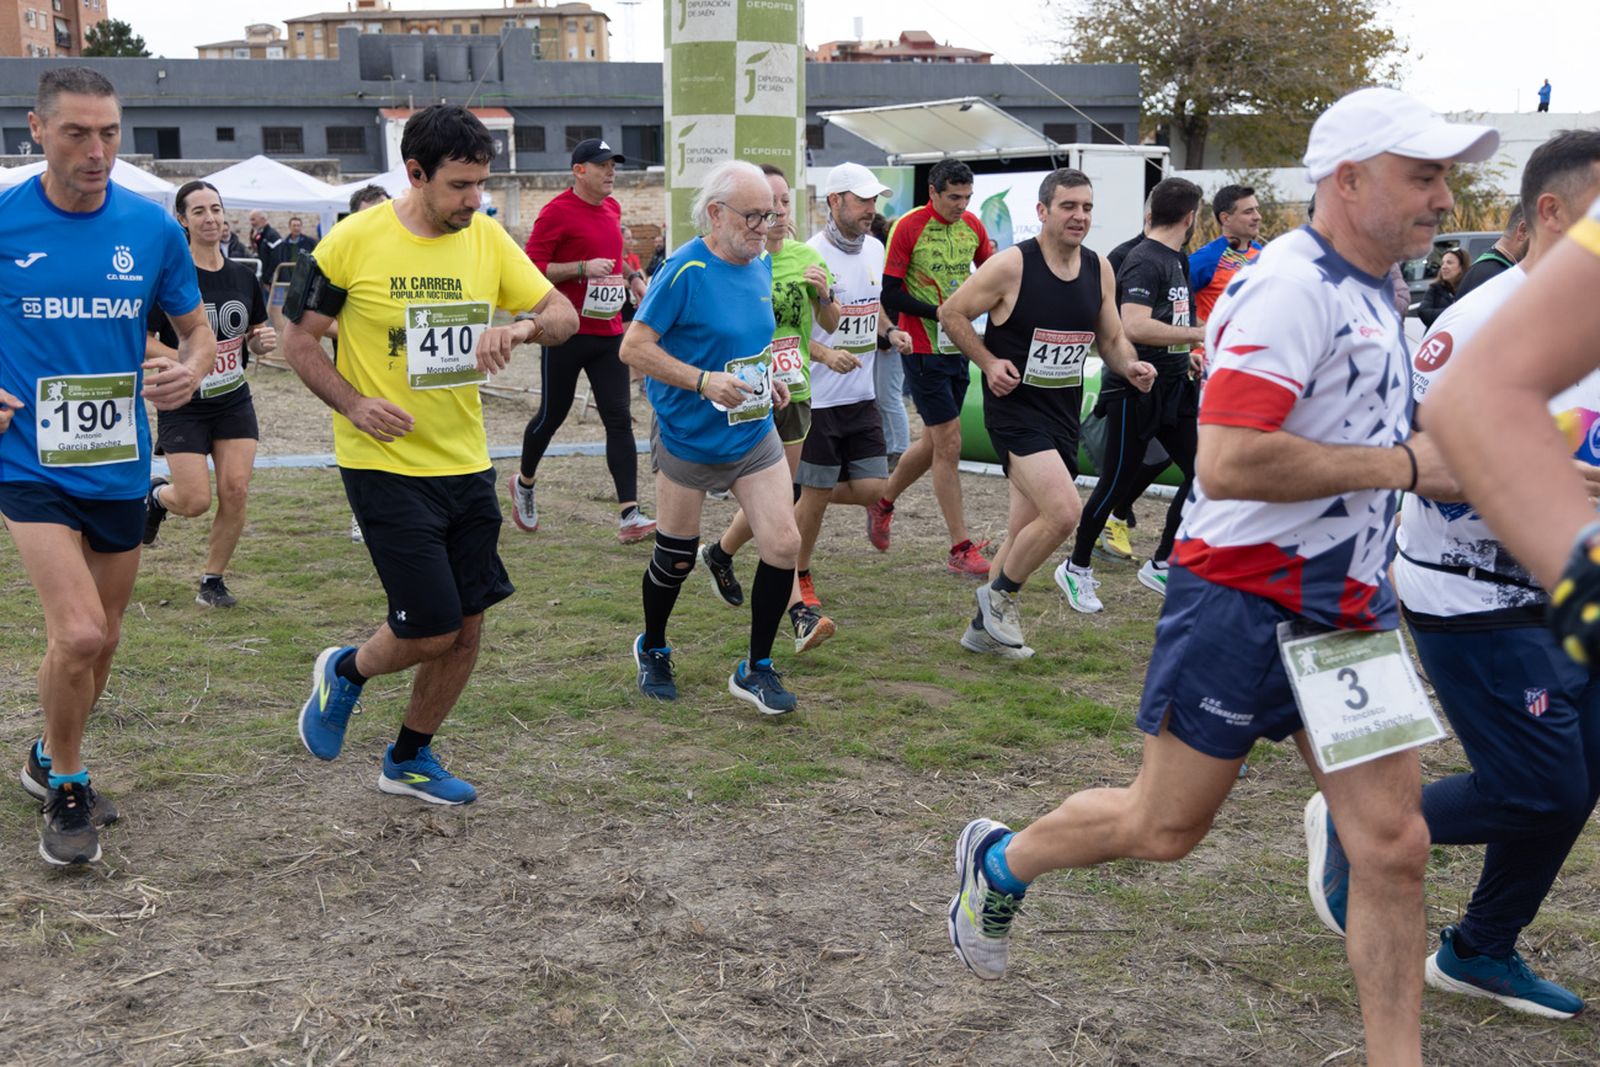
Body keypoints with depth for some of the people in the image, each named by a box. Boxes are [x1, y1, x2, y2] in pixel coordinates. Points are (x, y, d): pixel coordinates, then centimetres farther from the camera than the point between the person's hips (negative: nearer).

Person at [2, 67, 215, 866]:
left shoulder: (151, 227, -2)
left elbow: (197, 329, 9)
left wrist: (190, 369, -13)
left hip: (119, 465, 4)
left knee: (102, 640, 16)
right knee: (78, 634, -17)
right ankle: (64, 788, 9)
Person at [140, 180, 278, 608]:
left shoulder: (243, 276, 5)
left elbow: (256, 336, 16)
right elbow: (143, 340, -10)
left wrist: (264, 340, -8)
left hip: (234, 402, 4)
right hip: (184, 407, -4)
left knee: (235, 492, -6)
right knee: (196, 501, -8)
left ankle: (213, 580, 12)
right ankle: (156, 494, 30)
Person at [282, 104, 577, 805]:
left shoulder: (486, 237, 2)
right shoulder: (354, 242, -11)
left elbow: (564, 315, 4)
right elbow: (299, 340, -3)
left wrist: (520, 327, -18)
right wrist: (354, 404, -18)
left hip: (467, 463, 5)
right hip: (386, 465, -5)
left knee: (466, 629, 9)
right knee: (431, 631, -7)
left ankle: (408, 762, 30)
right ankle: (345, 672, 27)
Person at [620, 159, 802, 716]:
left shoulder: (760, 265, 4)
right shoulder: (686, 269, -18)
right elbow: (634, 347, -19)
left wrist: (766, 376, 4)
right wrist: (703, 381, -28)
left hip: (754, 434, 5)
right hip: (688, 437, -5)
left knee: (783, 544, -7)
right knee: (676, 558, 10)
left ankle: (756, 669, 10)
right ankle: (652, 650, 38)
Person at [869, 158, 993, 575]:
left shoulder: (972, 225, 5)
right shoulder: (908, 227, -12)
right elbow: (889, 294, -12)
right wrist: (938, 312, -20)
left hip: (959, 348, 7)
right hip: (923, 349, -7)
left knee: (935, 443, 15)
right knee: (949, 444, -7)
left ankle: (883, 503, 39)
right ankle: (960, 549, -2)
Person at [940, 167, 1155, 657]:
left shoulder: (1099, 270, 6)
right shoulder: (1012, 266, -12)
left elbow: (1111, 339, 15)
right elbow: (951, 313, -4)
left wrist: (1130, 366, -5)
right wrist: (989, 362, -14)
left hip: (1063, 414, 7)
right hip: (1015, 408, -7)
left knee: (1026, 530, 13)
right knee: (1065, 511, -21)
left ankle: (984, 627, 28)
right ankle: (1000, 593, 3)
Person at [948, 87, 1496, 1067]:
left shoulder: (1370, 293, 12)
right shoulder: (1293, 284, -18)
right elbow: (1227, 463, -29)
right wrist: (1404, 464, -21)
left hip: (1347, 610, 8)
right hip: (1245, 605, -8)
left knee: (1394, 846, 2)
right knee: (1164, 827, 8)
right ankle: (999, 862, 34)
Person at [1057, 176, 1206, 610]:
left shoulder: (1176, 261, 14)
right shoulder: (1145, 261, -17)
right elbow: (1134, 327, -29)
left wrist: (1183, 355, 18)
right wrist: (1198, 334, -25)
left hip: (1170, 387, 9)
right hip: (1134, 390, -9)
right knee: (1118, 483, -1)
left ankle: (1161, 564, 16)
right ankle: (1076, 568, 16)